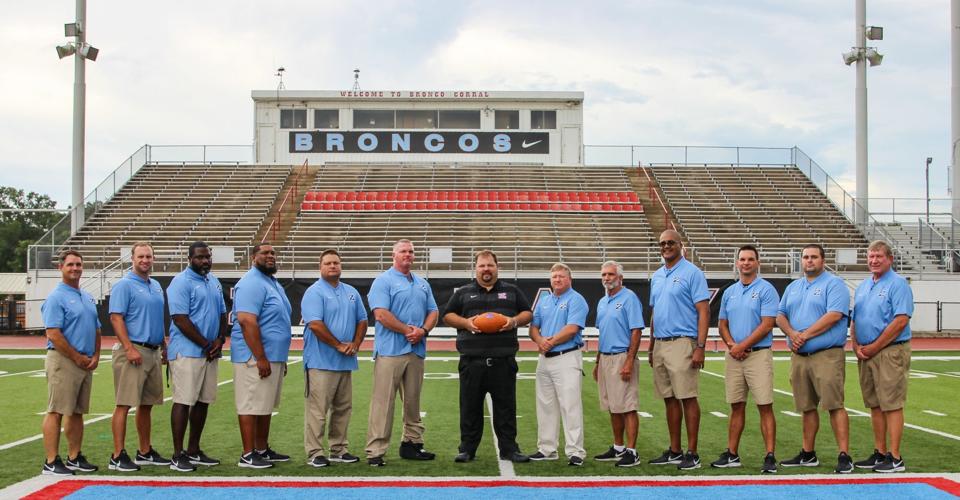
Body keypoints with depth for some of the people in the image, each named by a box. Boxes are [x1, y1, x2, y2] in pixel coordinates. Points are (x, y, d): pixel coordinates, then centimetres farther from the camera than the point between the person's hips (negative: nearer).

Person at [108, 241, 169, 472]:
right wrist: (130, 349, -21)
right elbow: (116, 318, -14)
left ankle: (145, 452, 21)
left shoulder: (156, 286, 17)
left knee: (147, 404, 13)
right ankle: (118, 456, -6)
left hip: (153, 352, 8)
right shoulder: (124, 285, -6)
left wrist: (164, 347, 20)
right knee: (124, 404, -7)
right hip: (133, 351, -8)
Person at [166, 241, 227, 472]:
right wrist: (206, 345, -14)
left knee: (203, 401, 11)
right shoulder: (181, 282, -9)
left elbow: (222, 314, 19)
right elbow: (180, 319, -16)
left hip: (210, 353, 8)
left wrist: (220, 340, 0)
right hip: (187, 352, -8)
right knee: (183, 401, -7)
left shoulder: (214, 282, 16)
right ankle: (178, 455, -3)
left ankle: (194, 451, 20)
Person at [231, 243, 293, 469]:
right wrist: (260, 358, -24)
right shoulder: (252, 284, -14)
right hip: (255, 358, -10)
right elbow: (246, 321, -22)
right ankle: (248, 455, 0)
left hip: (274, 357, 10)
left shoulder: (273, 283, 17)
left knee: (266, 407, 15)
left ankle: (263, 450, 23)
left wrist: (281, 358, 23)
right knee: (251, 406, -5)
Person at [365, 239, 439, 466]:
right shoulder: (383, 281, -2)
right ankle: (375, 451, -8)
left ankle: (412, 443, 22)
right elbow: (381, 314, -13)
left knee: (413, 400, 13)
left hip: (416, 350, 7)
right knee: (383, 401, -8)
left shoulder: (422, 284, 19)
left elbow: (433, 311, 16)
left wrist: (423, 331, -4)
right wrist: (408, 330, -13)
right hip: (390, 351, -7)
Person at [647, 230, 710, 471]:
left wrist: (700, 347, -18)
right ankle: (674, 451, 18)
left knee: (687, 398, -4)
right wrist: (651, 347, 18)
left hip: (682, 343, -7)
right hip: (660, 344, 7)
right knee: (669, 399, 11)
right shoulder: (657, 276, 17)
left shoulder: (692, 273, -6)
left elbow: (704, 311, -11)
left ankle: (692, 454, 1)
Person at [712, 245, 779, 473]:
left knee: (765, 407, -7)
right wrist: (731, 344, -5)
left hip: (759, 354, -6)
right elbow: (723, 324, 15)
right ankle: (732, 454, 14)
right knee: (736, 407, 10)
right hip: (734, 355, 6)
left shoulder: (766, 290, -3)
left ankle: (770, 457, -6)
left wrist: (742, 346, -12)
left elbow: (767, 325, -11)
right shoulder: (729, 292, 15)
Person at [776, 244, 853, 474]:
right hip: (799, 357, 7)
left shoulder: (834, 284, -3)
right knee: (807, 407, 12)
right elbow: (780, 315, 15)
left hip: (827, 355, -6)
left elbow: (834, 315, -16)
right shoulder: (793, 287, 19)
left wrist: (805, 335, -16)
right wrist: (792, 333, -7)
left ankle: (844, 456, -9)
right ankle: (807, 454, 20)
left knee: (834, 405, -10)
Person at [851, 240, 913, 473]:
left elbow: (901, 321, -17)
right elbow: (854, 320, 19)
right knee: (874, 405, 11)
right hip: (865, 354, 8)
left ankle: (895, 458, -2)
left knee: (891, 405, -6)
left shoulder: (898, 284, -8)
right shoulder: (863, 286, 16)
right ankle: (880, 452, 19)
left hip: (890, 352, -8)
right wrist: (856, 345, 1)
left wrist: (874, 347, -14)